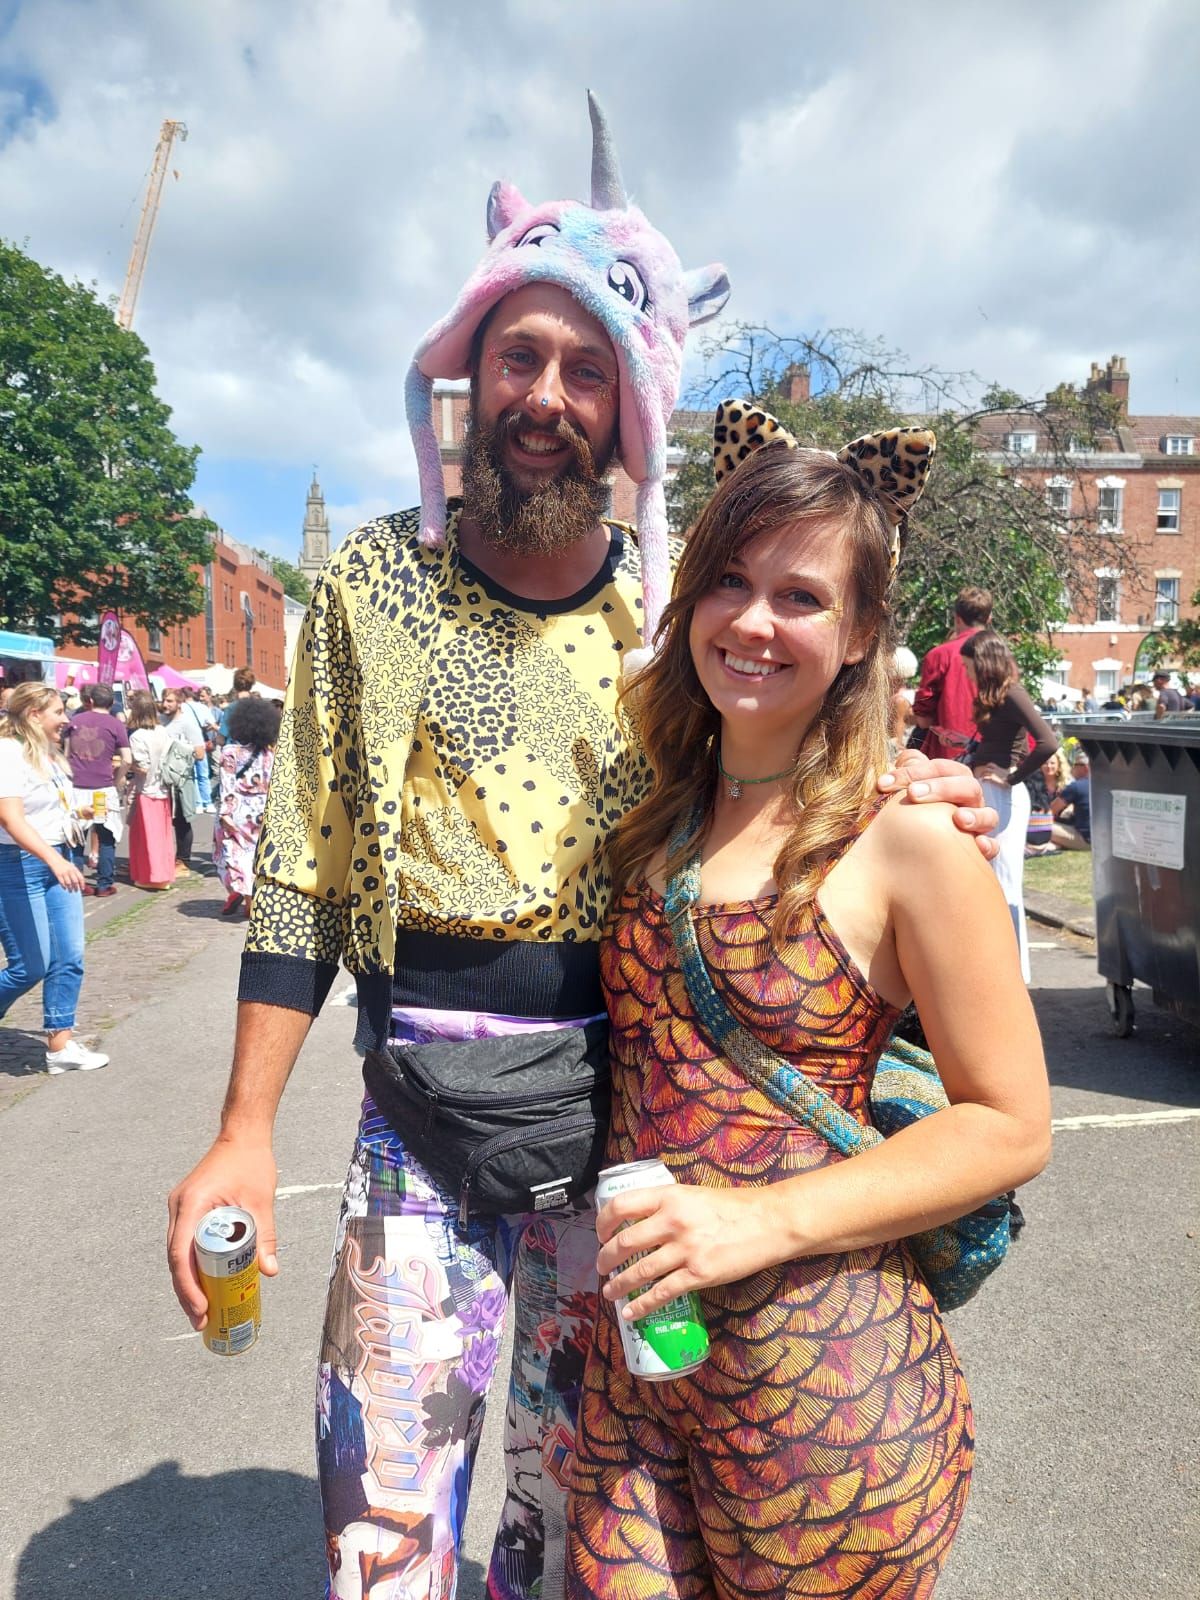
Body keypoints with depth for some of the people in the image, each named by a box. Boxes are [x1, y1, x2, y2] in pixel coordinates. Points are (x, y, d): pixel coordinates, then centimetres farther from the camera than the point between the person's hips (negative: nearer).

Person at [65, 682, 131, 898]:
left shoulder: (75, 720, 8)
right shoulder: (116, 725, -2)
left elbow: (66, 753, 14)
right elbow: (126, 760, -8)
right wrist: (117, 781, 6)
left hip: (76, 787, 3)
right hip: (103, 789, -3)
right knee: (107, 838, 7)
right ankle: (104, 885, 9)